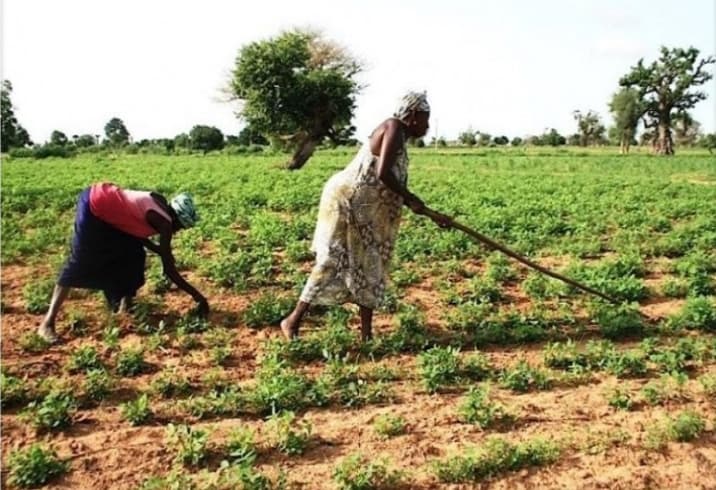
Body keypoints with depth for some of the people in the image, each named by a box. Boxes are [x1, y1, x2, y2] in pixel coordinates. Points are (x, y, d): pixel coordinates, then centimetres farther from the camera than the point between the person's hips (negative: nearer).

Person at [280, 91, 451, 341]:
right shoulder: (394, 127, -11)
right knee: (333, 262, -6)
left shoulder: (399, 139, 16)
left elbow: (398, 191, 19)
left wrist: (433, 215, 20)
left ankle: (367, 332, 15)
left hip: (365, 211, 10)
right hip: (346, 202, -10)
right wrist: (411, 199, -11)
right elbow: (383, 174, -23)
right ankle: (293, 321, 6)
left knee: (370, 266, 9)